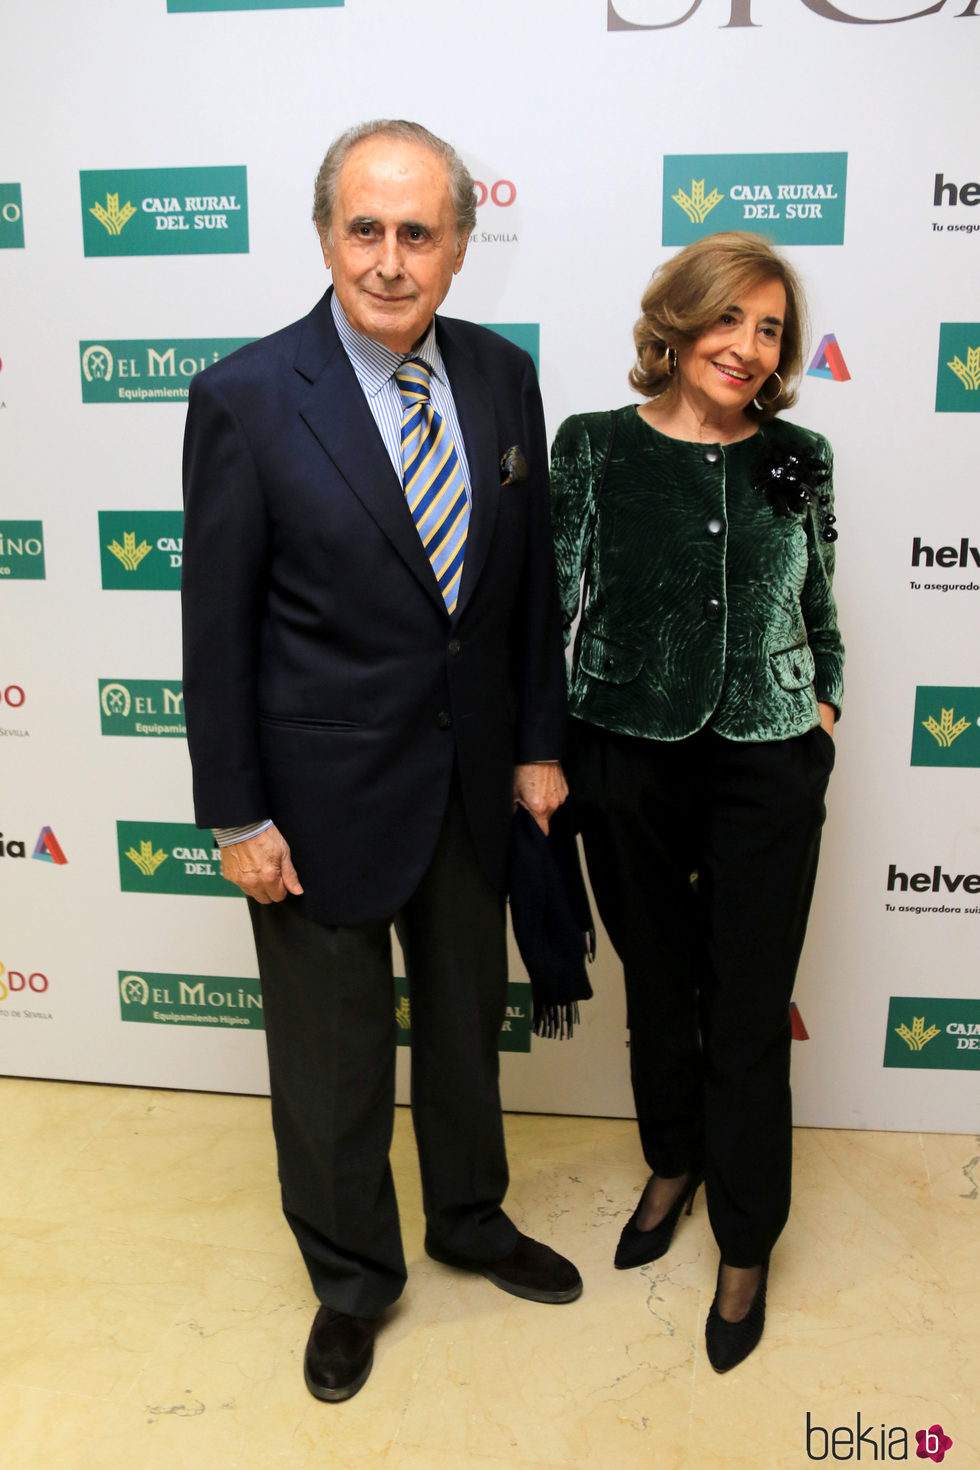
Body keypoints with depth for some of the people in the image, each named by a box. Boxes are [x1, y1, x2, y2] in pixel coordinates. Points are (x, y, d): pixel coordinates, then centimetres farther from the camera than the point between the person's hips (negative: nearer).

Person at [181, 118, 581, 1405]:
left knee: (468, 1017, 23)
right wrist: (237, 816, -11)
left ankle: (471, 1217, 50)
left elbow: (532, 577, 6)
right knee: (331, 1053, 14)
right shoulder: (246, 398, -14)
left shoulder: (502, 377, 0)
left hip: (473, 780, 5)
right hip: (325, 792, -4)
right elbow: (217, 628, -12)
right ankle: (352, 1276, 41)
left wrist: (539, 743, 5)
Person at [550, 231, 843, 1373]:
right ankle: (674, 1163, 46)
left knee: (749, 1009, 8)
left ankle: (746, 1246, 30)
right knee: (656, 983, 18)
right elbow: (554, 600, -2)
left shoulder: (798, 456, 2)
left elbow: (820, 607, 12)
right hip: (628, 763, 0)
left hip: (767, 769, 1)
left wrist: (824, 707, 2)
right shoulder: (595, 446, -3)